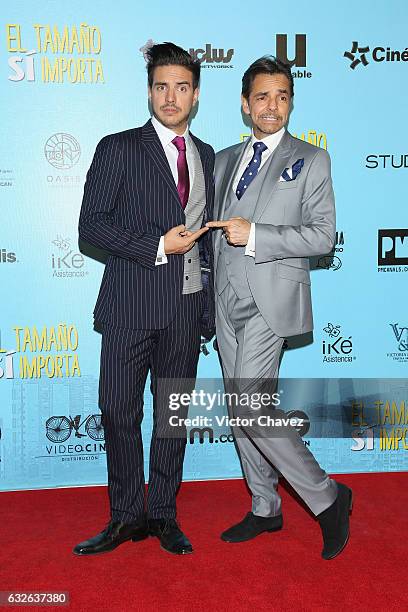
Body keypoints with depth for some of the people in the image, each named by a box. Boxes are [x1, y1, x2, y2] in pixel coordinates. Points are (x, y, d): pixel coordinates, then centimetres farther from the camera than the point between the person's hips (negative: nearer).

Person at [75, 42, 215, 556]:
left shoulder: (205, 155, 14)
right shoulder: (118, 149, 0)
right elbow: (91, 225, -7)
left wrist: (209, 304, 13)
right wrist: (157, 246, -15)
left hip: (186, 308, 4)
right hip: (131, 305, -4)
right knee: (119, 412, 0)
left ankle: (163, 514, 25)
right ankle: (127, 517, 18)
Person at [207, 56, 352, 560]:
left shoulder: (311, 160, 1)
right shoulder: (224, 160, 16)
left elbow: (322, 235, -8)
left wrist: (254, 234, -17)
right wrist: (210, 296, 16)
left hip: (270, 301, -6)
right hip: (227, 304, 6)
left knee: (250, 408, -13)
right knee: (240, 410, 10)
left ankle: (327, 498, 6)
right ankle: (265, 509, 27)